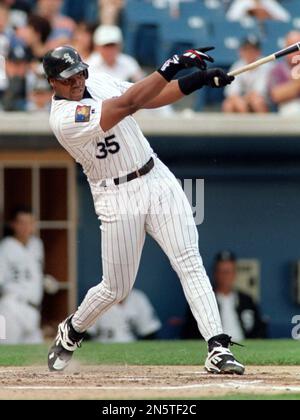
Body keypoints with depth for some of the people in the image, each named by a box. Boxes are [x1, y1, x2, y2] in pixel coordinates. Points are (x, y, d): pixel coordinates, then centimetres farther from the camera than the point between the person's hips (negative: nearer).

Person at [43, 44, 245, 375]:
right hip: (118, 198, -5)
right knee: (116, 288, 4)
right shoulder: (64, 118, -21)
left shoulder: (99, 82, 4)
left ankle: (218, 348, -17)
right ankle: (71, 331, 34)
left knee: (189, 262, -10)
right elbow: (127, 105, -29)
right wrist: (171, 67, -33)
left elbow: (152, 98, 5)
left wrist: (199, 80, -10)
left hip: (157, 179, 5)